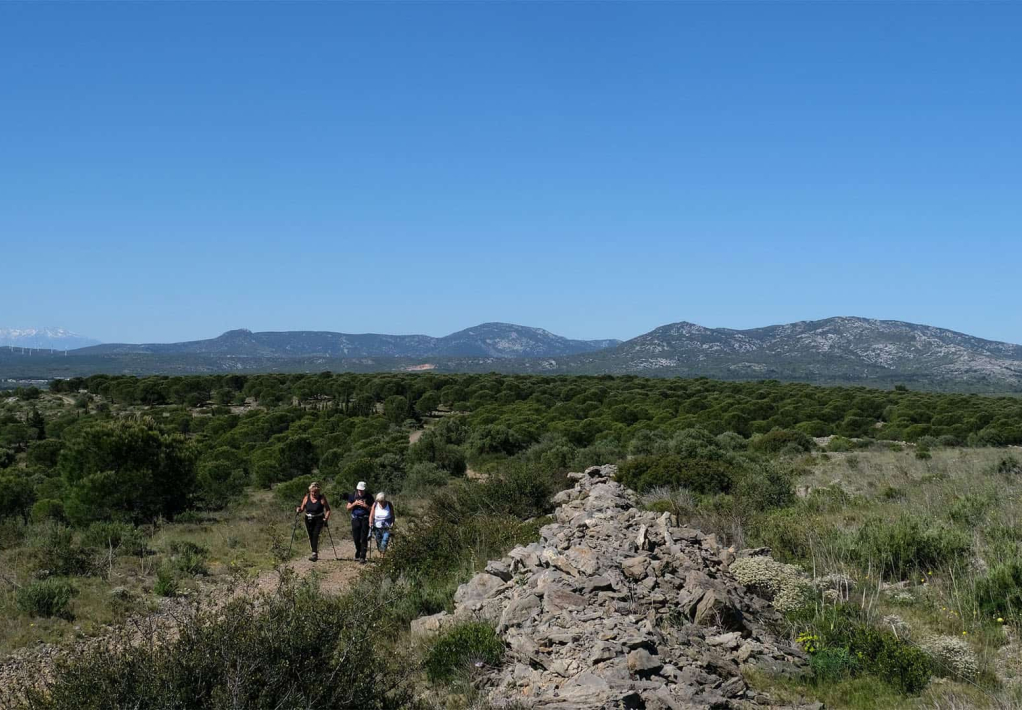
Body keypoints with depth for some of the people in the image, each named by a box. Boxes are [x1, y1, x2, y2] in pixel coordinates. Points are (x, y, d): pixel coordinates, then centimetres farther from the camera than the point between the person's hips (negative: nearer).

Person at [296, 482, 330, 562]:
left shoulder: (322, 498, -9)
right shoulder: (307, 497, 1)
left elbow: (328, 509, -4)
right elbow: (302, 508, 7)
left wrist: (326, 518, -17)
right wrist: (298, 509, -14)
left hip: (319, 520, -4)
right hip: (308, 520, 5)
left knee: (315, 535, -18)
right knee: (310, 537, 9)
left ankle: (315, 554, -22)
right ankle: (315, 553, 22)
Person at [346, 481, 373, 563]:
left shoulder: (368, 497, -2)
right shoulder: (353, 496, 4)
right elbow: (348, 508, 7)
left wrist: (365, 506, -16)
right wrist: (354, 503, -10)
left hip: (365, 519, -2)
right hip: (355, 519, 2)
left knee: (364, 538, -7)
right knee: (356, 538, 6)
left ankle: (362, 557, -7)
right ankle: (358, 553, 31)